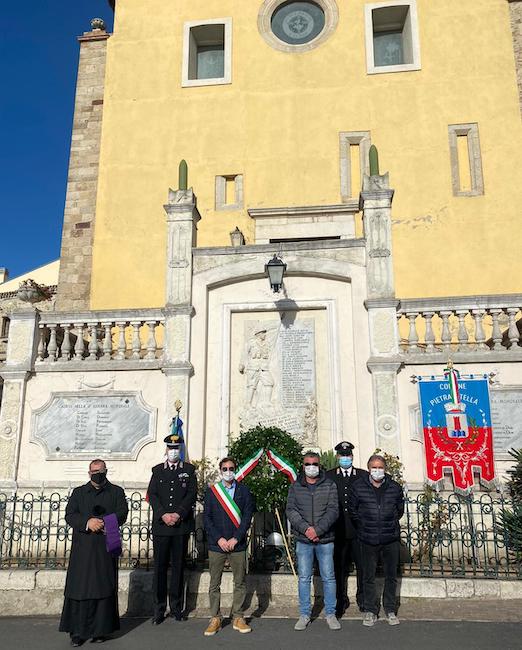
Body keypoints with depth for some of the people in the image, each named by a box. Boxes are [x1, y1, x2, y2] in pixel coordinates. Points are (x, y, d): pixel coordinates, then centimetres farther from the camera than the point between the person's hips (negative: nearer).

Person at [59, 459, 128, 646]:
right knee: (80, 587, -2)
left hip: (106, 548, 0)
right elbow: (70, 516, 2)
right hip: (82, 547, 1)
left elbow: (122, 514, -2)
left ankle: (100, 630, 9)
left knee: (104, 587, 0)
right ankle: (78, 631, 7)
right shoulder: (78, 492, 14)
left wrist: (101, 522, -17)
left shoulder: (116, 492, 11)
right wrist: (87, 522, -16)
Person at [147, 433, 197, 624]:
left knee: (178, 566, 5)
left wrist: (178, 514, -13)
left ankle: (176, 608, 16)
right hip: (160, 525, 1)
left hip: (181, 525, -1)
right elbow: (152, 494, 1)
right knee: (160, 567, 3)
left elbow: (192, 494, -1)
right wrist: (163, 515, -12)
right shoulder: (157, 470, 10)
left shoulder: (189, 469, 6)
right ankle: (158, 609, 11)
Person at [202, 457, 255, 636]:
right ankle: (215, 619, 16)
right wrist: (219, 539, -9)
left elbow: (247, 516, -1)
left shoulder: (244, 491, 4)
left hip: (238, 545, 0)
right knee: (214, 584, 5)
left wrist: (236, 538, -9)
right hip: (216, 545, 0)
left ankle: (238, 618, 17)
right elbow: (206, 517, 1)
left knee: (240, 583, 5)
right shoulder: (211, 491, 4)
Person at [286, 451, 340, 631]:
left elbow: (333, 510, -7)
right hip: (303, 540, 1)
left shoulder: (329, 485, 1)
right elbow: (290, 510, -3)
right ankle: (304, 614, 20)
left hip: (325, 539, -1)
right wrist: (306, 528, -16)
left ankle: (330, 613, 19)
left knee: (328, 577, 6)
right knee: (304, 578, 8)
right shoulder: (295, 487, 5)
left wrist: (318, 530, -17)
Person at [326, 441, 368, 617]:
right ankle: (341, 600, 23)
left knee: (362, 566, 8)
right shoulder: (328, 476, 3)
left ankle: (362, 598, 27)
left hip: (359, 530, 0)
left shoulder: (364, 476, 5)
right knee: (339, 567, 8)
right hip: (338, 531, 0)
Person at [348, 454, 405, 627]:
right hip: (368, 541, -1)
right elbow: (352, 510, 8)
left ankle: (390, 610, 26)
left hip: (391, 540, 1)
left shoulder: (395, 488, 0)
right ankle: (370, 610, 21)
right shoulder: (358, 488, -4)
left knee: (391, 576, 11)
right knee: (369, 577, 7)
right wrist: (363, 526, 8)